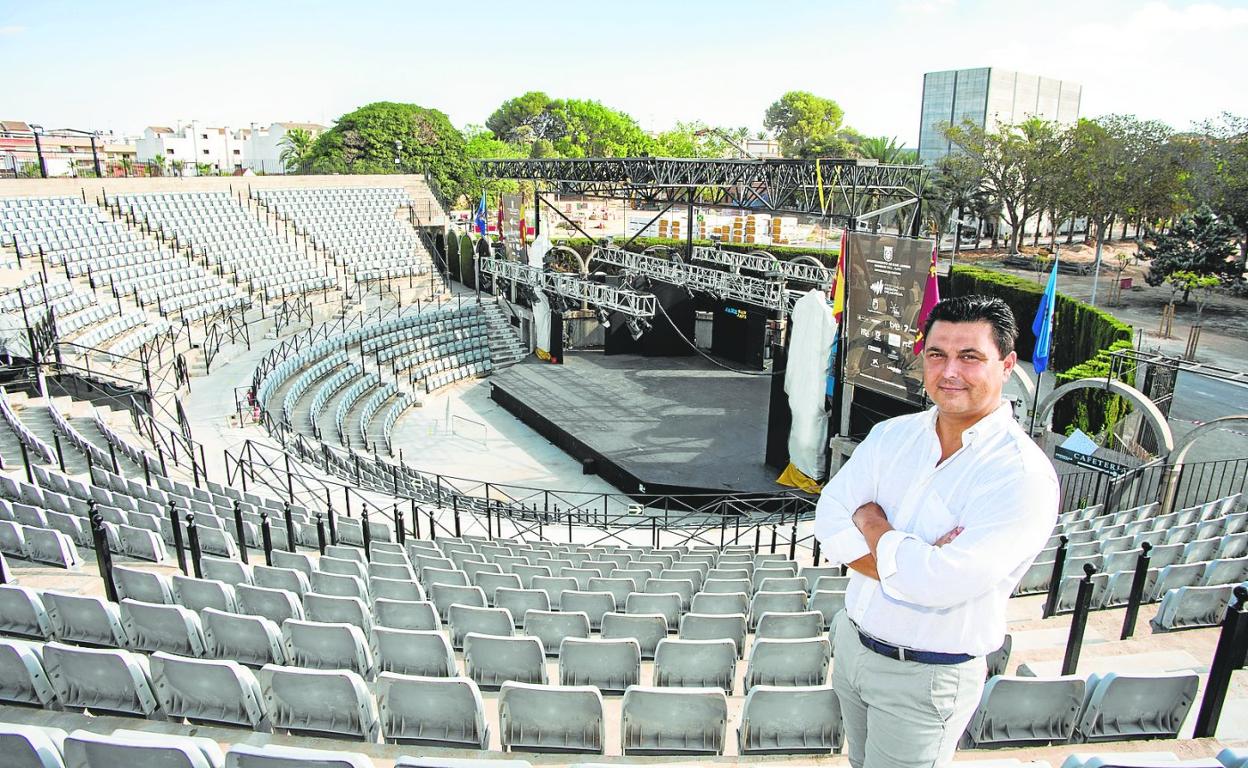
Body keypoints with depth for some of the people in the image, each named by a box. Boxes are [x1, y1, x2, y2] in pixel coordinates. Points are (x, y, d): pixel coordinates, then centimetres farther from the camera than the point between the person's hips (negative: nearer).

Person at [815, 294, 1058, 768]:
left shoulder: (1024, 476, -21)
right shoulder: (892, 434, -3)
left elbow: (939, 584, -30)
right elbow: (829, 521, -11)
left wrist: (870, 520, -15)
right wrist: (910, 563, -25)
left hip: (926, 679, -5)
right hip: (852, 642, 6)